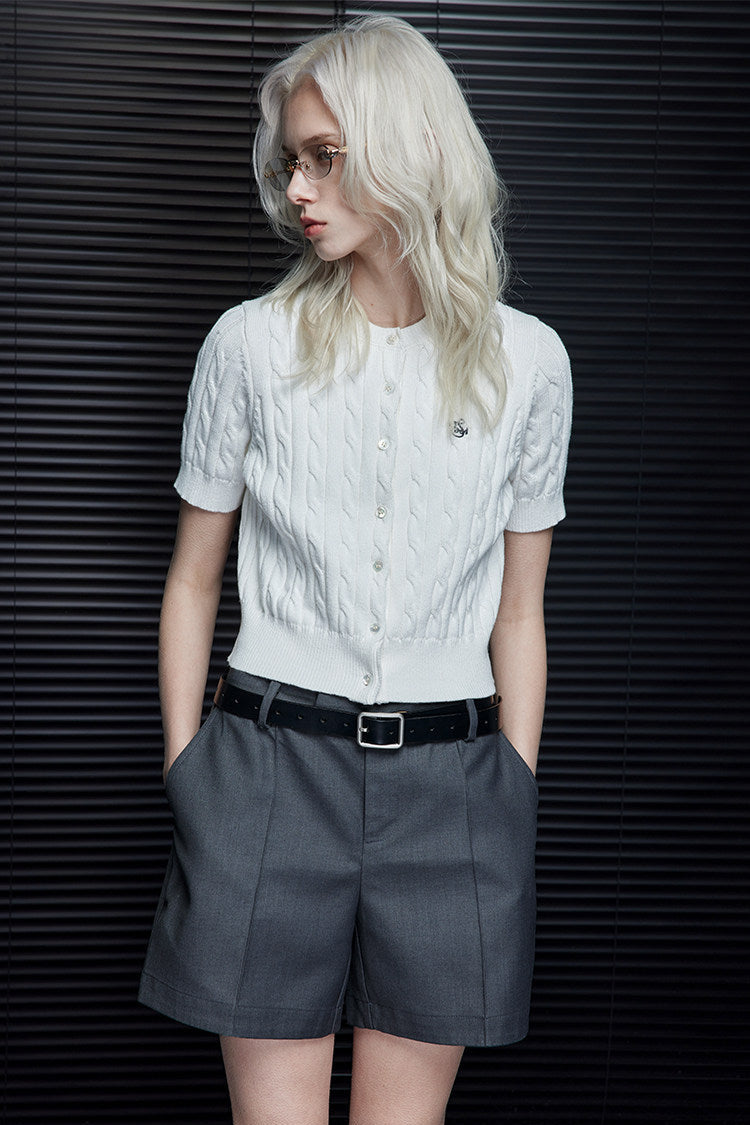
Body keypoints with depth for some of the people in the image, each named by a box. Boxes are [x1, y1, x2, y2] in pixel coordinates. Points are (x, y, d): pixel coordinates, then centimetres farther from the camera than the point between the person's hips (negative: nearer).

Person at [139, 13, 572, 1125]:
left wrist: (517, 802, 6)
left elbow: (518, 614, 8)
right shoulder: (252, 342, 1)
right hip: (272, 768, 0)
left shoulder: (527, 360, 3)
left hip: (450, 781, 1)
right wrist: (186, 775, 2)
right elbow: (192, 582, 7)